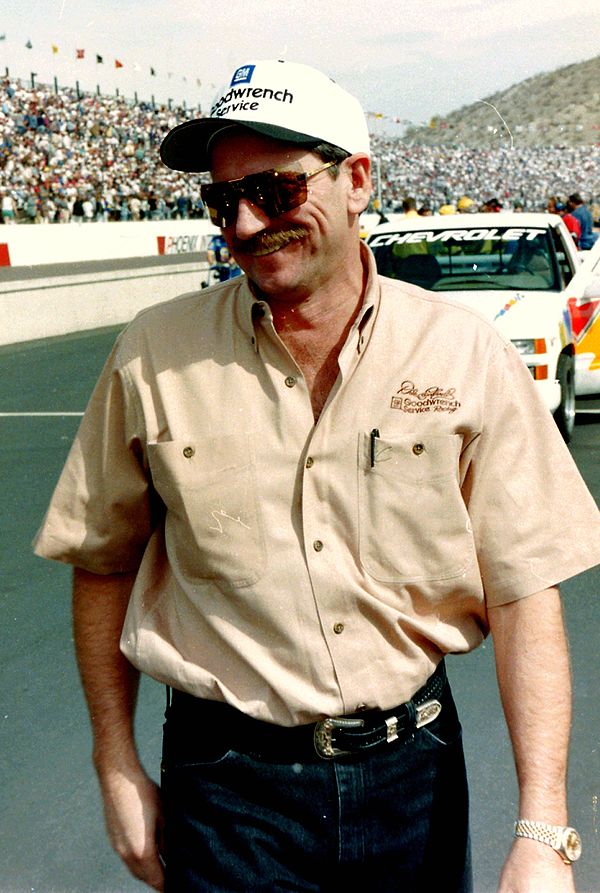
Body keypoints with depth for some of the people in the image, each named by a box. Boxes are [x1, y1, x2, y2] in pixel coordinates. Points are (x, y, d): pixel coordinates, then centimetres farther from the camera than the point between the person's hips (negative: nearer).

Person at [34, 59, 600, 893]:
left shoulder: (465, 354, -9)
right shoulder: (154, 357, -8)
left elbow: (524, 590, -9)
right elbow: (103, 565, 2)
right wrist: (118, 773, 3)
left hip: (415, 766, 2)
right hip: (227, 784, -1)